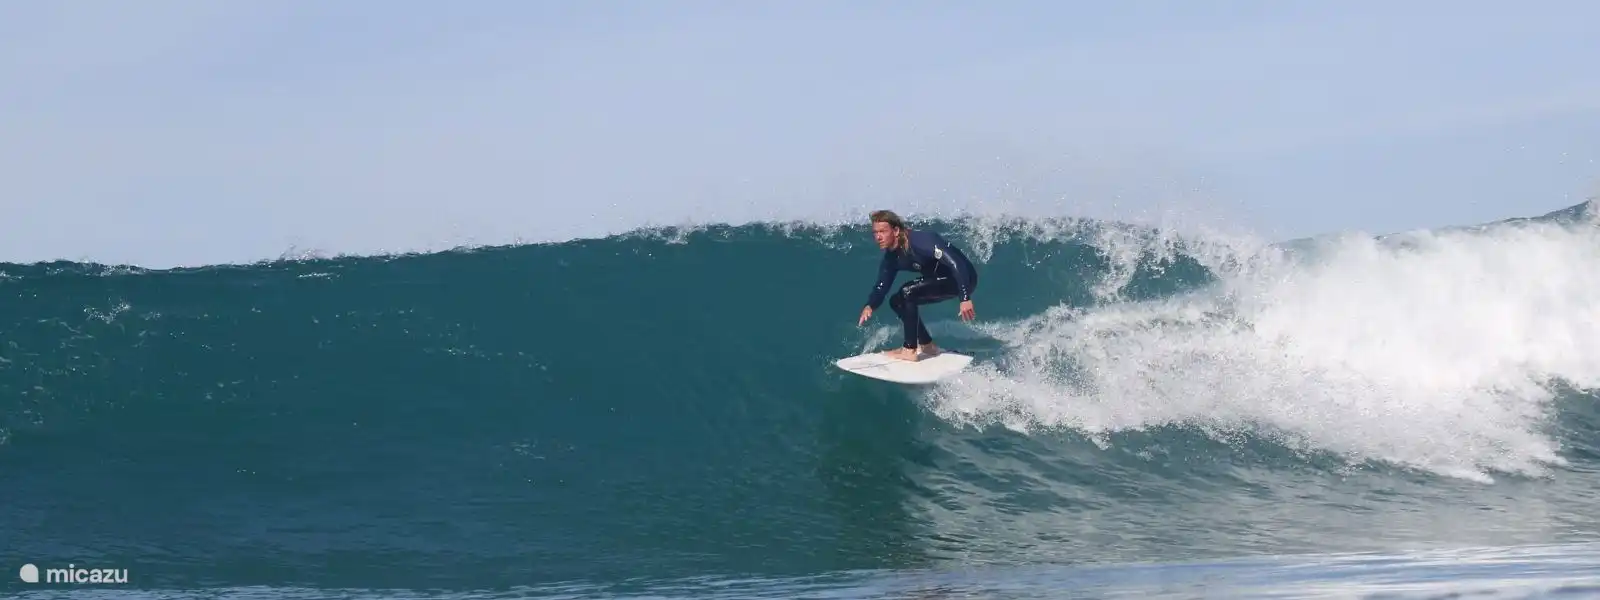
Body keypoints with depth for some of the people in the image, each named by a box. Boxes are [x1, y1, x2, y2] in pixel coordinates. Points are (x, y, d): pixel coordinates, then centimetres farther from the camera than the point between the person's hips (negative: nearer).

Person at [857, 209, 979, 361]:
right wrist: (870, 306, -21)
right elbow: (881, 287, 2)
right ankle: (927, 346, 16)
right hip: (940, 278, 9)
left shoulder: (920, 240, -29)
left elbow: (956, 262, -35)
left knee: (907, 292, -23)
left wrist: (965, 299, -41)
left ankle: (909, 350, -14)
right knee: (897, 301, 7)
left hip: (963, 277, -9)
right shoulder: (891, 257, -2)